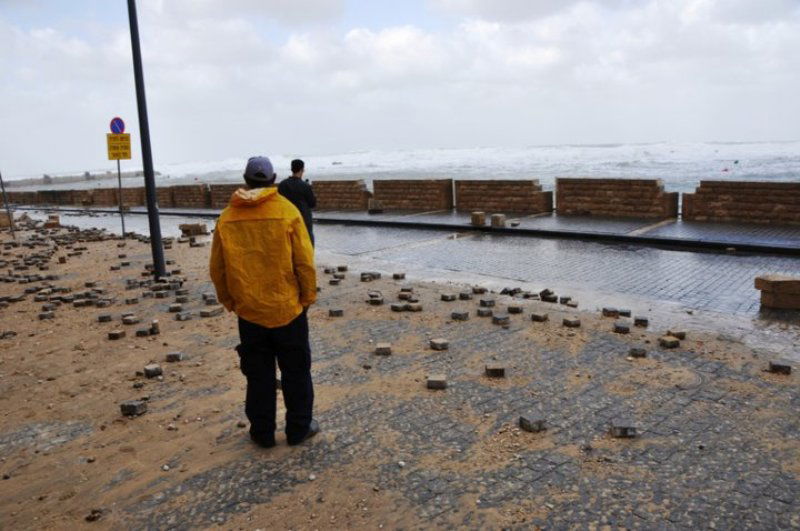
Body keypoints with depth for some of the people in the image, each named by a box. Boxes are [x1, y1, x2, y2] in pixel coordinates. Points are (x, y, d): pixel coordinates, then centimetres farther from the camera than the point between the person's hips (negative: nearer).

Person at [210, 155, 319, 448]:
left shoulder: (227, 218, -2)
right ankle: (299, 428, 23)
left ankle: (262, 432, 25)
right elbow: (305, 262, -10)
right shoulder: (287, 211, -10)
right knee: (296, 372, 14)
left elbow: (217, 269, 2)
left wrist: (229, 301, 15)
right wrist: (308, 298, 2)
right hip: (288, 308, -2)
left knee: (258, 374, 15)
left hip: (249, 311, 2)